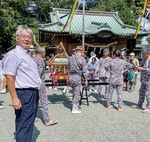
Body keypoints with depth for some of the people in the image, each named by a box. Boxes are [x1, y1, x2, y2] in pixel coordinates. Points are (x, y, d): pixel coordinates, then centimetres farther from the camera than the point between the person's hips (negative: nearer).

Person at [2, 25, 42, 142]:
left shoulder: (27, 54, 15)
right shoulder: (13, 54, -13)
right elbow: (9, 77, -19)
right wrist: (14, 98, -24)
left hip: (33, 94, 9)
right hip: (24, 94, -9)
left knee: (29, 125, 19)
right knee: (23, 126, -1)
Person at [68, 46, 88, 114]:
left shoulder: (71, 58, 7)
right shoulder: (82, 59, -10)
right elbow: (84, 71, -9)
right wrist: (86, 80, -1)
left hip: (71, 77, 6)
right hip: (77, 77, -6)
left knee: (74, 92, 20)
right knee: (77, 93, 4)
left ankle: (75, 105, 31)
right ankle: (74, 109, 10)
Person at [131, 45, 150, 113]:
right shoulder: (144, 59, 10)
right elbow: (141, 66, 18)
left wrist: (142, 69, -23)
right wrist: (137, 67, -1)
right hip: (143, 79, 9)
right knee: (141, 92, 17)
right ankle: (139, 105, 30)